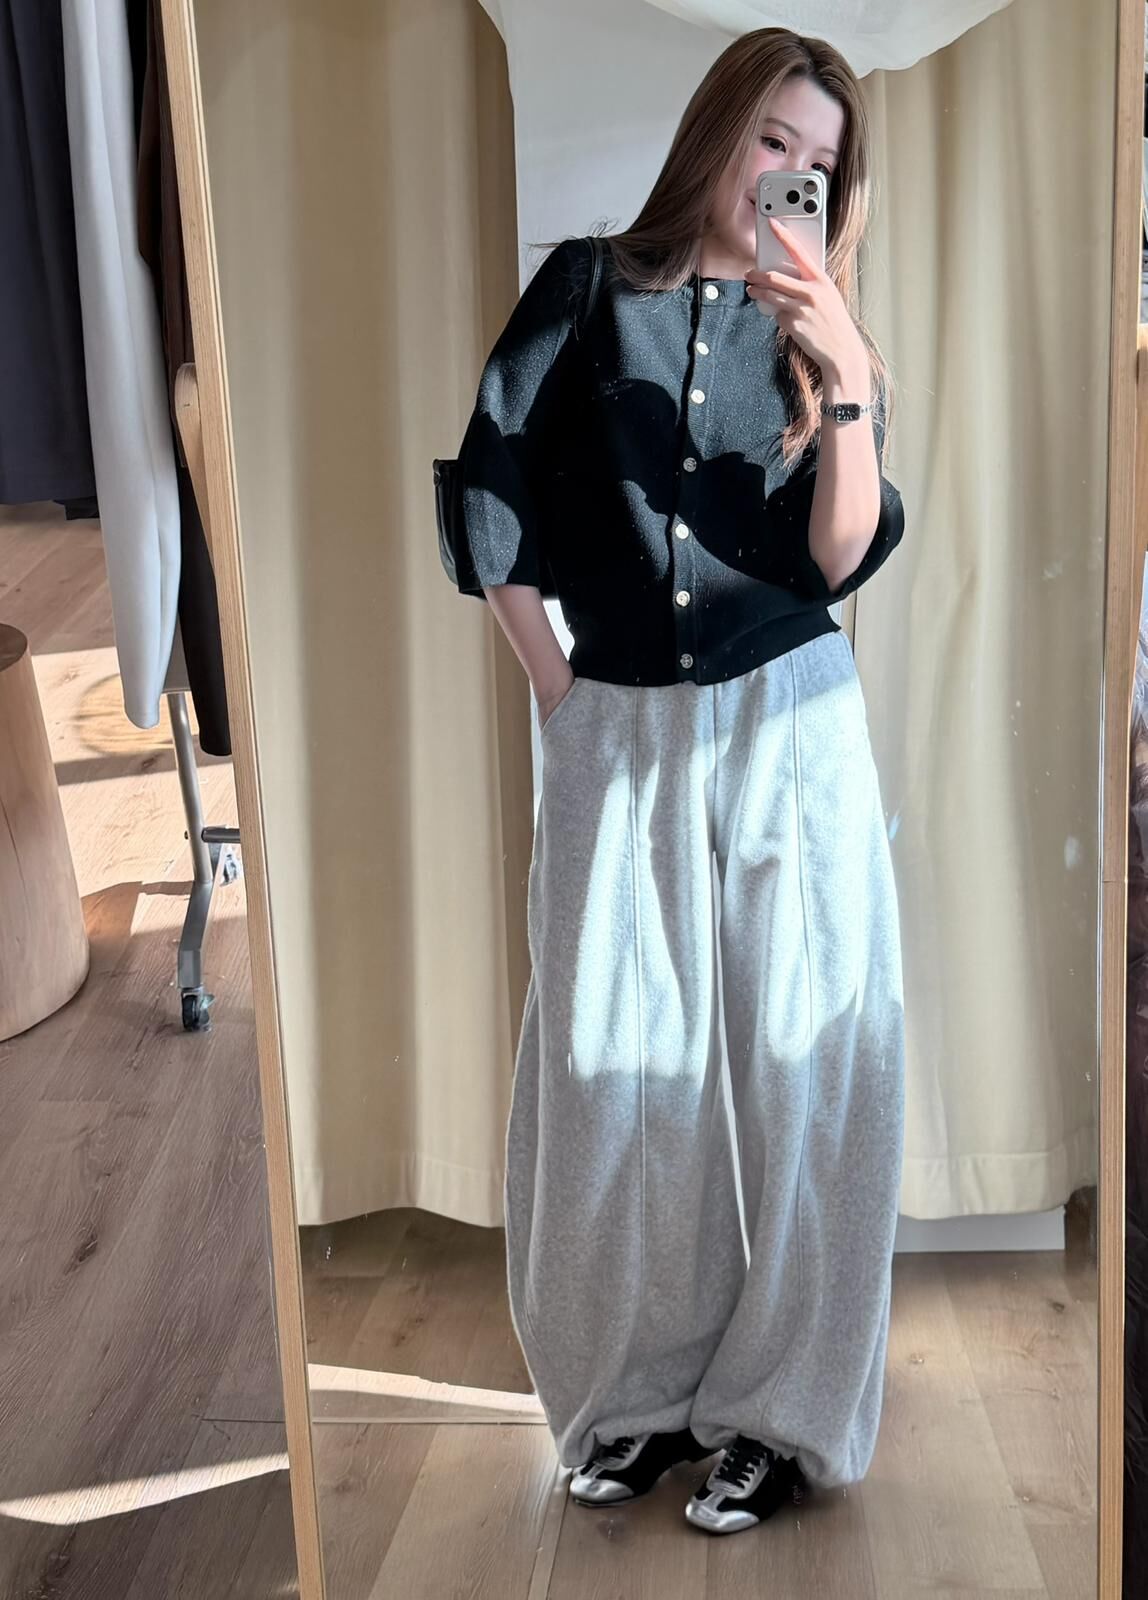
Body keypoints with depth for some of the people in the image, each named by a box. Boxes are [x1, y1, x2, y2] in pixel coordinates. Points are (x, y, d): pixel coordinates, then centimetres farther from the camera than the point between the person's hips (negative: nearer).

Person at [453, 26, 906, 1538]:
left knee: (791, 1055, -1)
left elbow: (845, 557, -4)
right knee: (612, 1058, 1)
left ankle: (778, 1407, 10)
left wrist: (845, 384, -17)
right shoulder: (589, 289, 5)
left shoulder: (820, 336, 8)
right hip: (618, 734, 0)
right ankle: (640, 1387, 18)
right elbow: (488, 491, 1)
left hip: (786, 729, 0)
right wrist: (556, 684, -1)